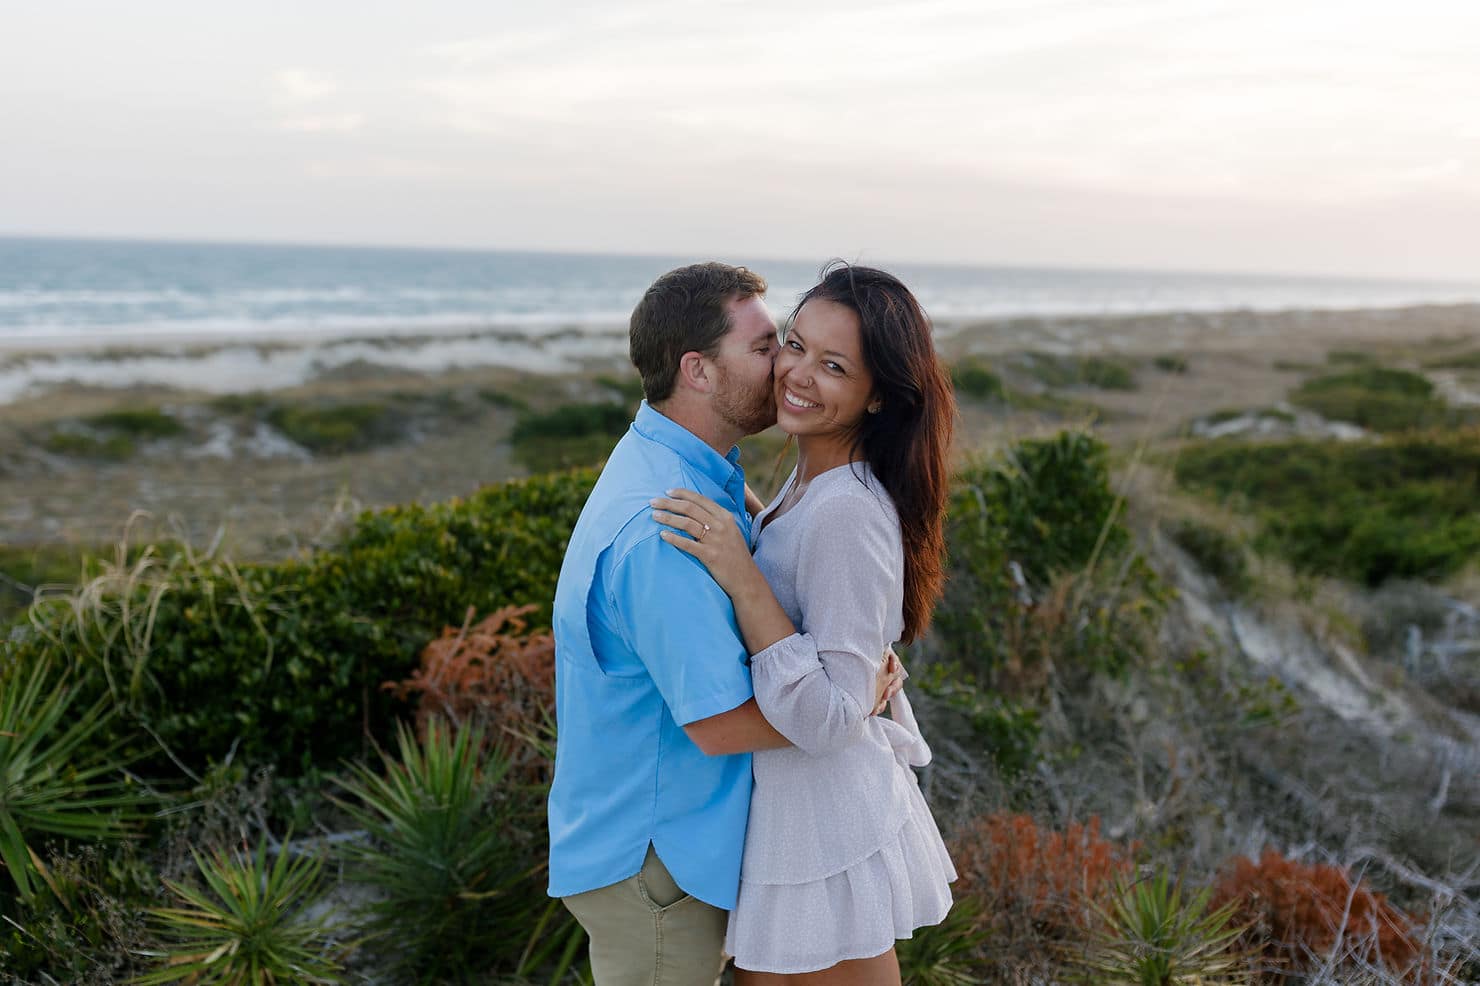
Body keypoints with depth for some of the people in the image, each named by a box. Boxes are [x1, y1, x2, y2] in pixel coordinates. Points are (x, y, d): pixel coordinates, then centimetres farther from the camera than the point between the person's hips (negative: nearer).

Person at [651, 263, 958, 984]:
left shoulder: (848, 513, -28)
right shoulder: (811, 480, 2)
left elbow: (827, 719, -29)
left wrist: (740, 576, -33)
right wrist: (742, 515, 12)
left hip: (824, 831, -9)